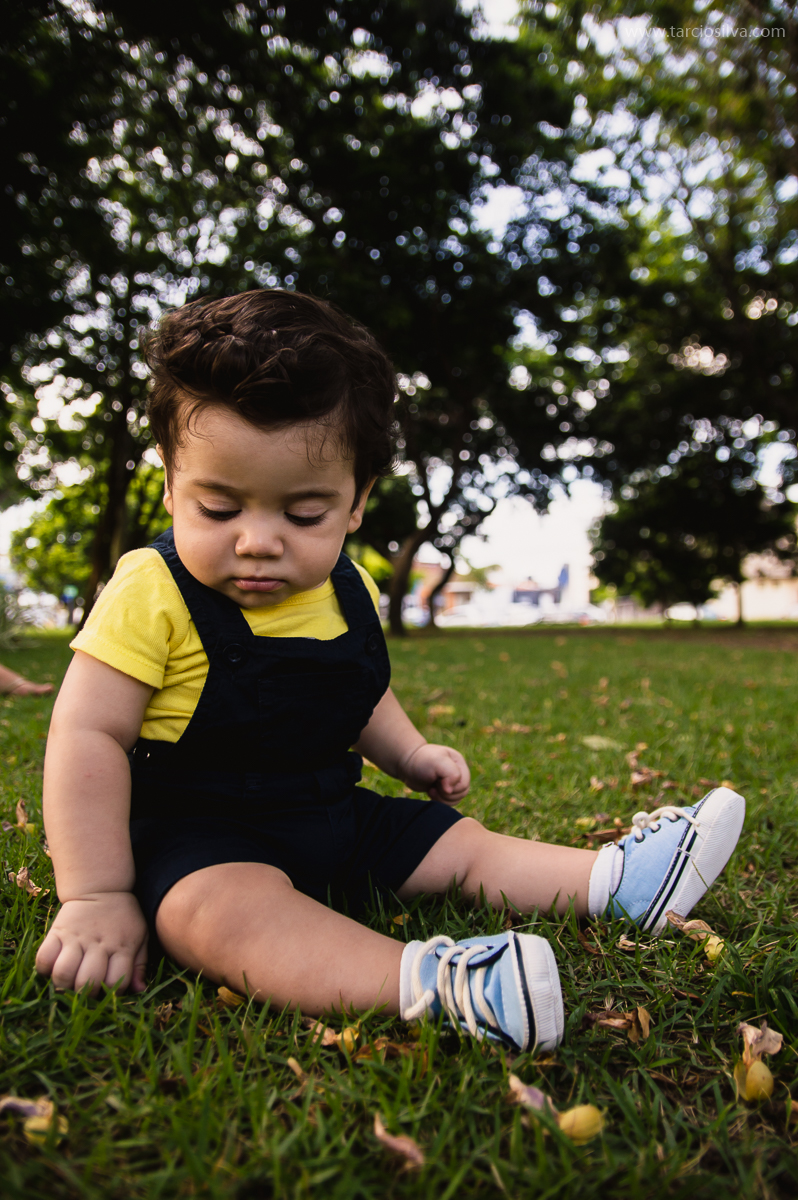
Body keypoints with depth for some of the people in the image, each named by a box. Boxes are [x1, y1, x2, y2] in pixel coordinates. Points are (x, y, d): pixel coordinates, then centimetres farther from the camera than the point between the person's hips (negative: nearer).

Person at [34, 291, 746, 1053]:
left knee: (460, 843, 4)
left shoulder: (348, 595, 1)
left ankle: (617, 882, 13)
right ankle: (422, 982, -52)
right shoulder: (152, 592, -18)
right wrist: (95, 896, -20)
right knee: (227, 908, -38)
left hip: (333, 817, 6)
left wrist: (411, 754, 3)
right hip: (195, 836, -6)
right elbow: (89, 737, -18)